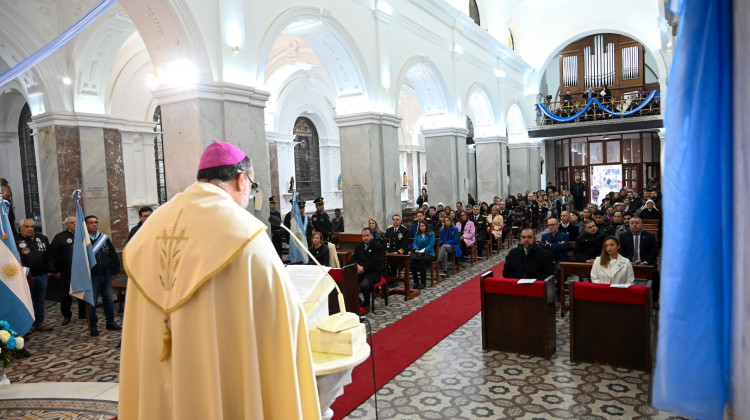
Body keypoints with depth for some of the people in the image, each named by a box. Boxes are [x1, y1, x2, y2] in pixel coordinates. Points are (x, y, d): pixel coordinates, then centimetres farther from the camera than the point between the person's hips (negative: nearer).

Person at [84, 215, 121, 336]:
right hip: (91, 276, -4)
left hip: (106, 275, 4)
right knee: (91, 302, 0)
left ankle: (110, 322, 23)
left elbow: (113, 255, 13)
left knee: (108, 299, 11)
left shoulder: (104, 239, 8)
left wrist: (115, 270, 10)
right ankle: (93, 326, 11)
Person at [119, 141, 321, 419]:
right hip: (225, 380, -5)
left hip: (158, 382, 6)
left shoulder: (153, 226, 1)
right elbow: (283, 309, -13)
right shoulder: (242, 229, -17)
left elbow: (141, 319, 9)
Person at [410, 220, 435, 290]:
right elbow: (415, 244, 13)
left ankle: (423, 282, -24)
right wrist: (416, 249, -11)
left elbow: (431, 245, -6)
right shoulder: (417, 234, 20)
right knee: (412, 260, -31)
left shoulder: (431, 234, 6)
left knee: (422, 261, -37)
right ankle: (416, 281, -24)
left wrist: (423, 251, -20)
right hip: (418, 253, 3)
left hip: (429, 254, -3)